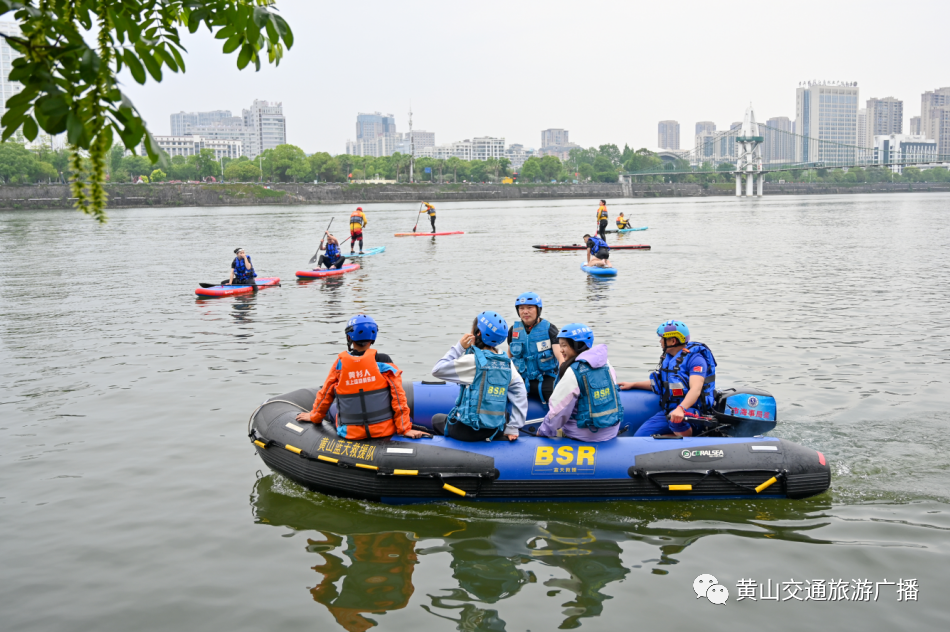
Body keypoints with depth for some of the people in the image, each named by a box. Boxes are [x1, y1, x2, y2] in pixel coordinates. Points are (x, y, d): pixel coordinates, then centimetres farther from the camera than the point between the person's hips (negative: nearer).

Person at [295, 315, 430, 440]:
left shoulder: (340, 363, -4)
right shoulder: (383, 362, -9)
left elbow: (325, 394, 7)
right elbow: (398, 397, -11)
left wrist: (314, 417, 23)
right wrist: (405, 429, -5)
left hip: (350, 434, 2)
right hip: (383, 431, -1)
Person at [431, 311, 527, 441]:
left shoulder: (472, 361, -16)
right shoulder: (507, 363, 1)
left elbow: (437, 370, -8)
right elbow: (520, 395, 0)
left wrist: (459, 347, -4)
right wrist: (512, 428, 3)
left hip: (467, 430, -5)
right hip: (493, 430, 6)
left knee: (436, 419, 27)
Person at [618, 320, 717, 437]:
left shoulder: (695, 358, -11)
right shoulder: (668, 358, 17)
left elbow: (695, 389, -25)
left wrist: (680, 409, -41)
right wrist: (633, 384, 31)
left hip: (689, 410, -8)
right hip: (667, 411, 8)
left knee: (676, 420, -43)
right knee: (639, 437, -10)